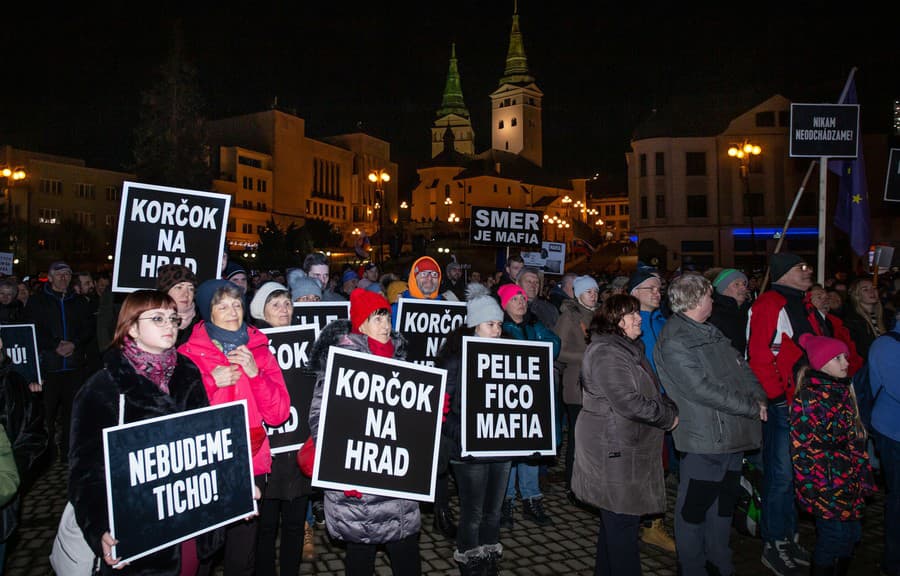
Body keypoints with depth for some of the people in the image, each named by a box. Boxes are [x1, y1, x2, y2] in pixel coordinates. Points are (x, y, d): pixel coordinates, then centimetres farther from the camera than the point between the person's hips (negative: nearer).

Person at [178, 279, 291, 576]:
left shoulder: (259, 350, 6)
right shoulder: (189, 353, -1)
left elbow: (278, 414, -1)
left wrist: (255, 373, -13)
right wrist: (211, 382, -17)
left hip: (251, 466, 3)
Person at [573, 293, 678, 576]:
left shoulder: (629, 348, 16)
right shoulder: (606, 352, -18)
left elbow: (649, 392, 21)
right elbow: (628, 402, -24)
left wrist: (671, 408, 2)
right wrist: (668, 417, -12)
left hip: (630, 448, 10)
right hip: (614, 449, -10)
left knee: (615, 518, 18)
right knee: (623, 521, -2)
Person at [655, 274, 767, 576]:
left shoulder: (711, 332, 13)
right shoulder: (674, 342, -18)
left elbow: (741, 367, 15)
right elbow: (703, 389, -22)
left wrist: (759, 397, -3)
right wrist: (752, 409, -16)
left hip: (733, 436, 9)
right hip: (703, 440, -9)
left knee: (724, 505, 21)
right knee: (694, 510, 5)